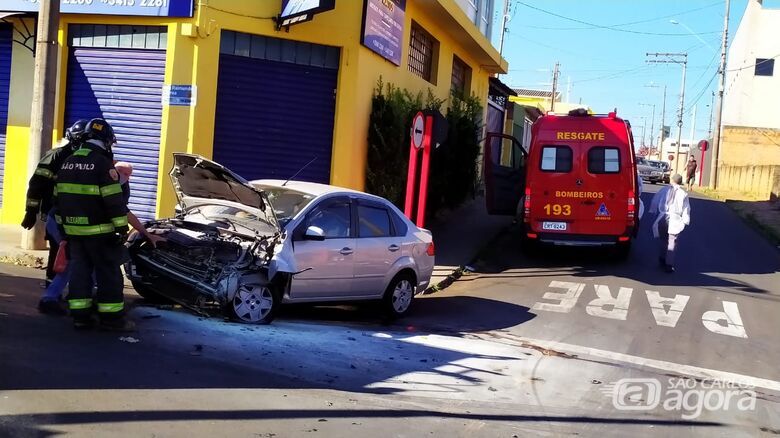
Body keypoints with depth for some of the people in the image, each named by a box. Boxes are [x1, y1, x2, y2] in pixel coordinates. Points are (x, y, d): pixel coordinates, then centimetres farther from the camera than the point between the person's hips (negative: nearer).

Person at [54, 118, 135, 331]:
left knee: (80, 269, 11)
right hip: (98, 230, -8)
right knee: (108, 272, -2)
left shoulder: (68, 163, 12)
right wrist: (121, 227, -14)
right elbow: (114, 200, -18)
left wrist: (63, 223, 24)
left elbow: (59, 197, 18)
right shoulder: (103, 164, -14)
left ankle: (79, 314, 11)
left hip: (73, 229, 8)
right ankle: (111, 316, 1)